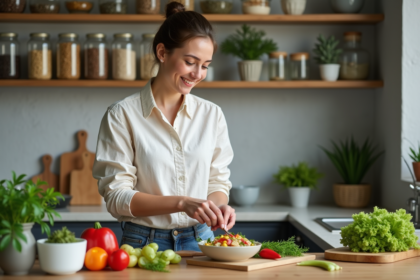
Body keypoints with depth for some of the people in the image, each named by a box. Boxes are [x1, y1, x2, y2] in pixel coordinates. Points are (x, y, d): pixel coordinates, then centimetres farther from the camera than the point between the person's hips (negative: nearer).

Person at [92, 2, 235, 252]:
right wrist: (182, 203, -18)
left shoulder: (212, 114, 9)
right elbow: (116, 197, -6)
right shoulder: (122, 115, -2)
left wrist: (219, 204, -8)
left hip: (200, 242, 3)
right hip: (144, 243, -2)